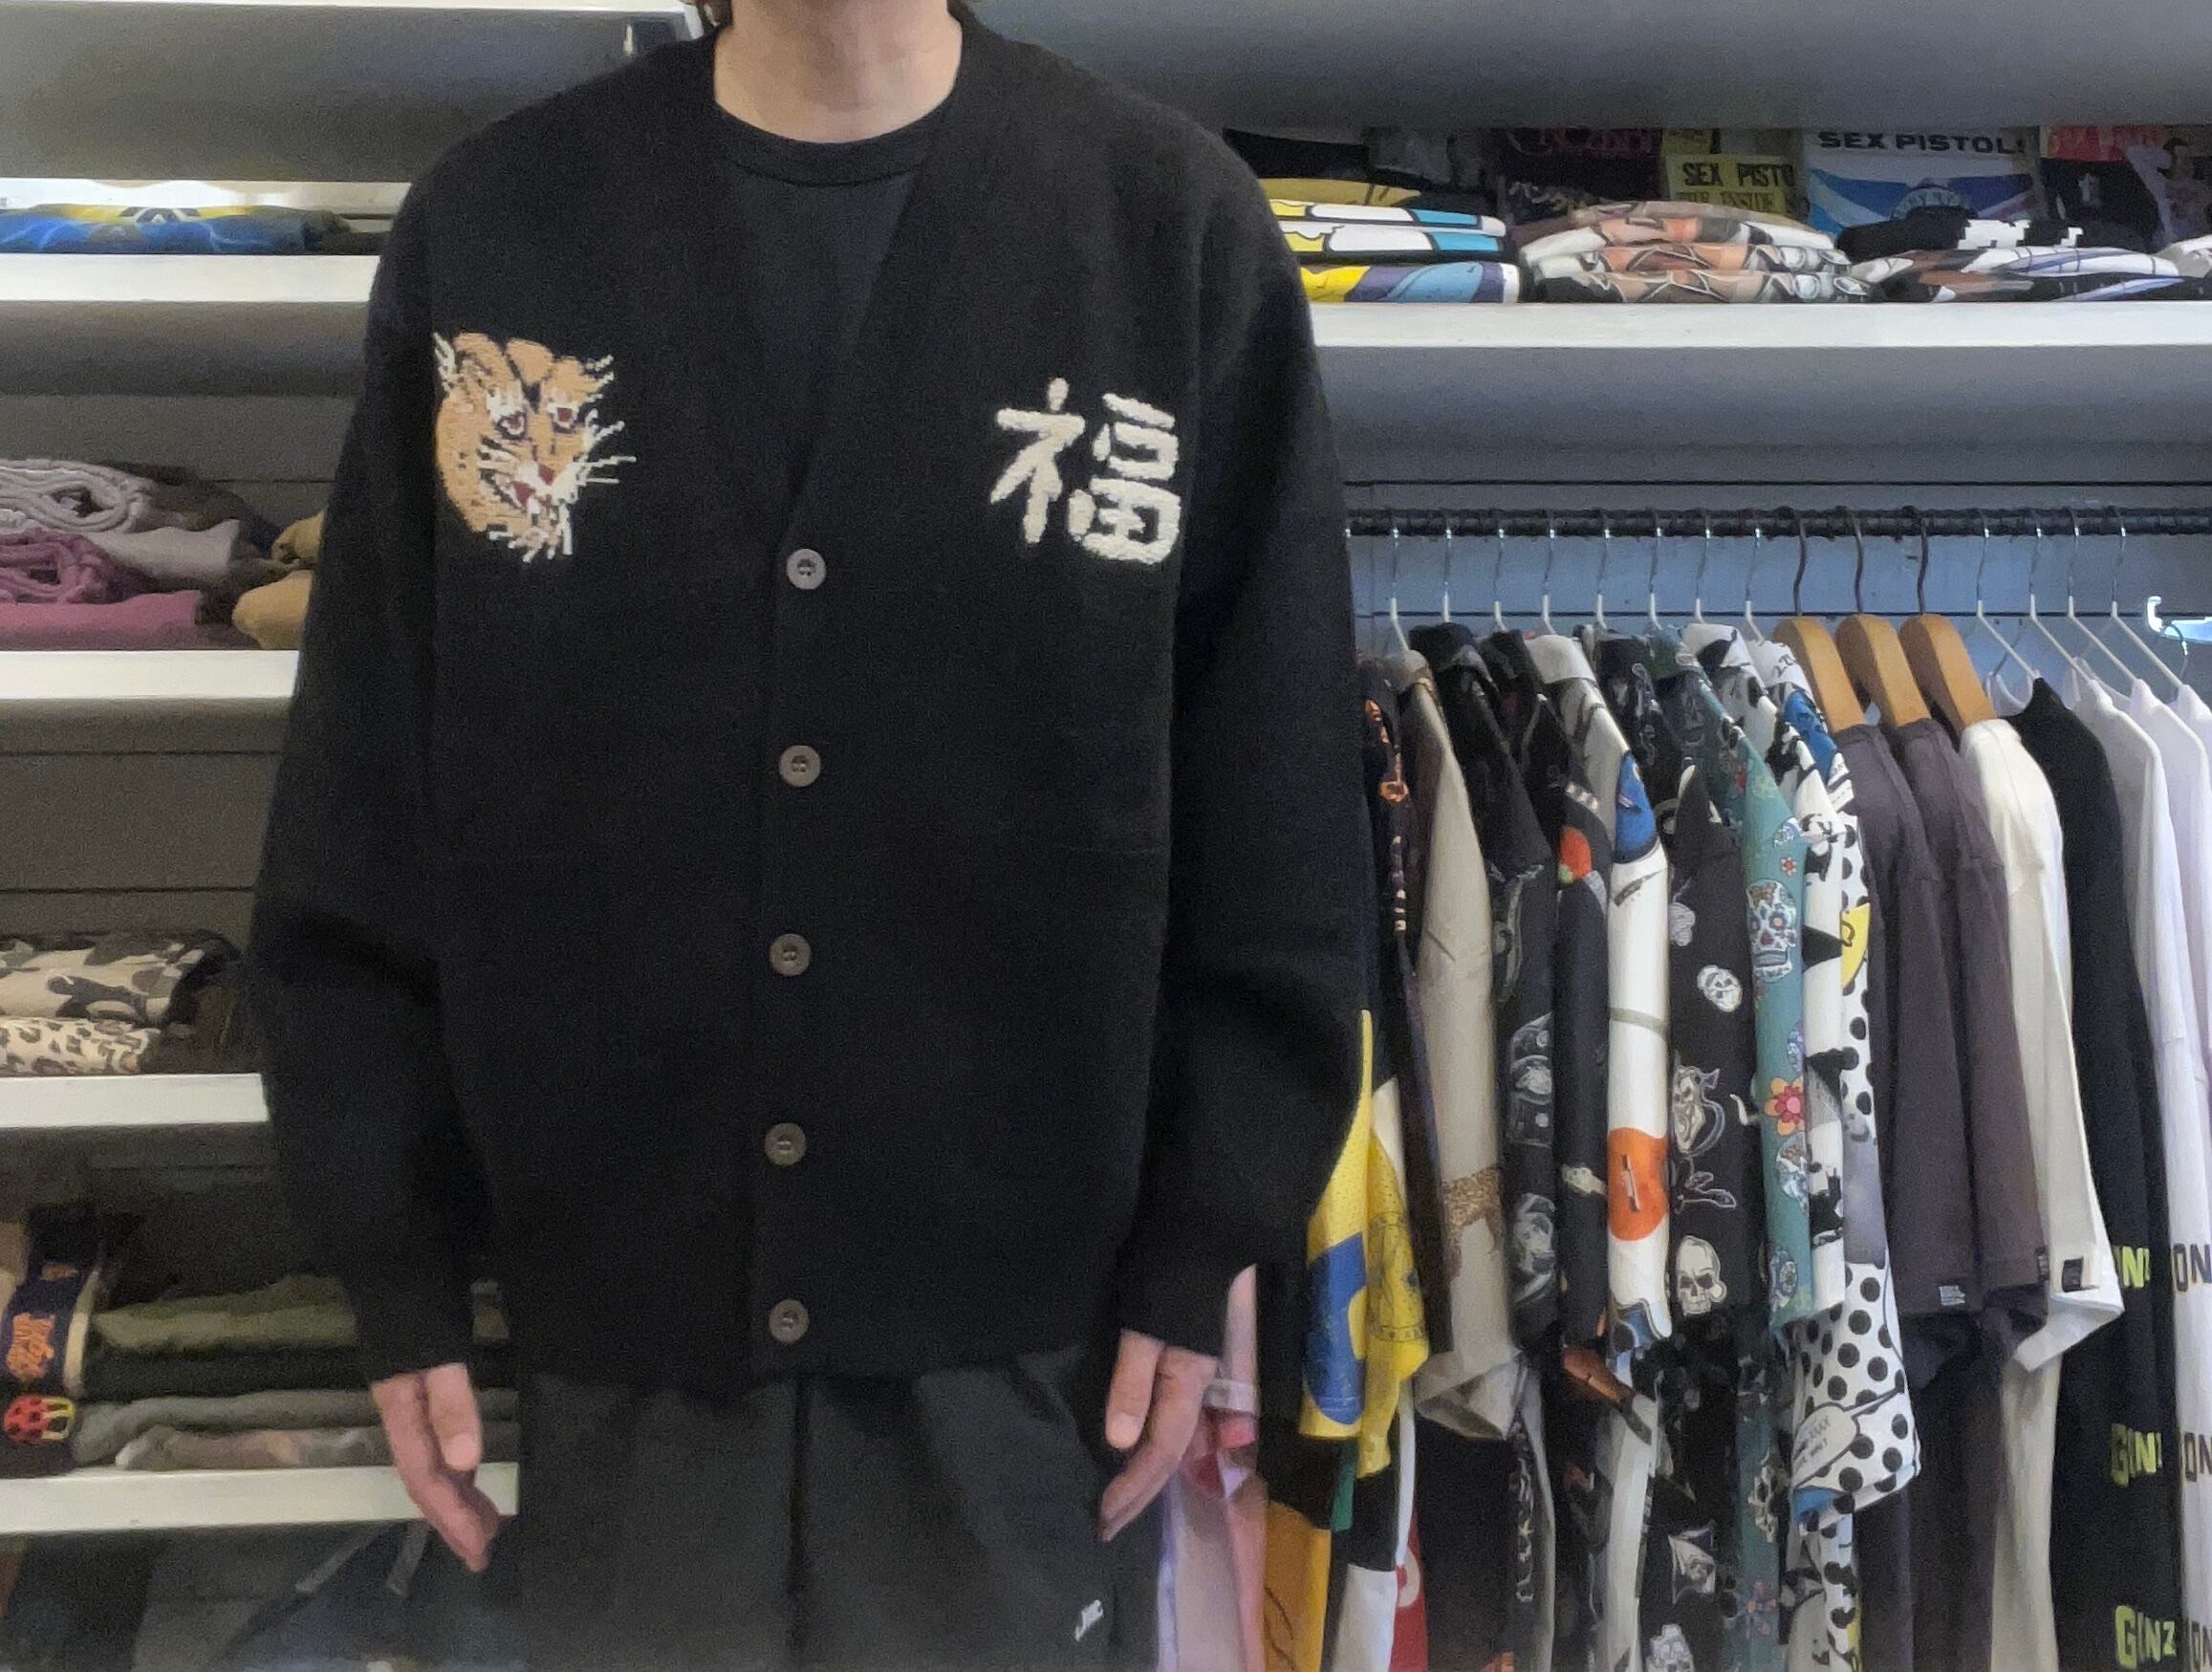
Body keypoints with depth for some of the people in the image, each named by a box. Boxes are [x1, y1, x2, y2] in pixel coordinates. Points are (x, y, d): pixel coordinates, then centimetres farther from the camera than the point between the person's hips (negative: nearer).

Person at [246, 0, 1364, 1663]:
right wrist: (401, 1267, 1)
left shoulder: (1178, 227, -4)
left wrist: (1199, 1247, -3)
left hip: (1026, 1325, -1)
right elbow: (370, 808, 2)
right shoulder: (489, 228, 0)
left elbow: (1274, 818, -3)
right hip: (617, 1318, 2)